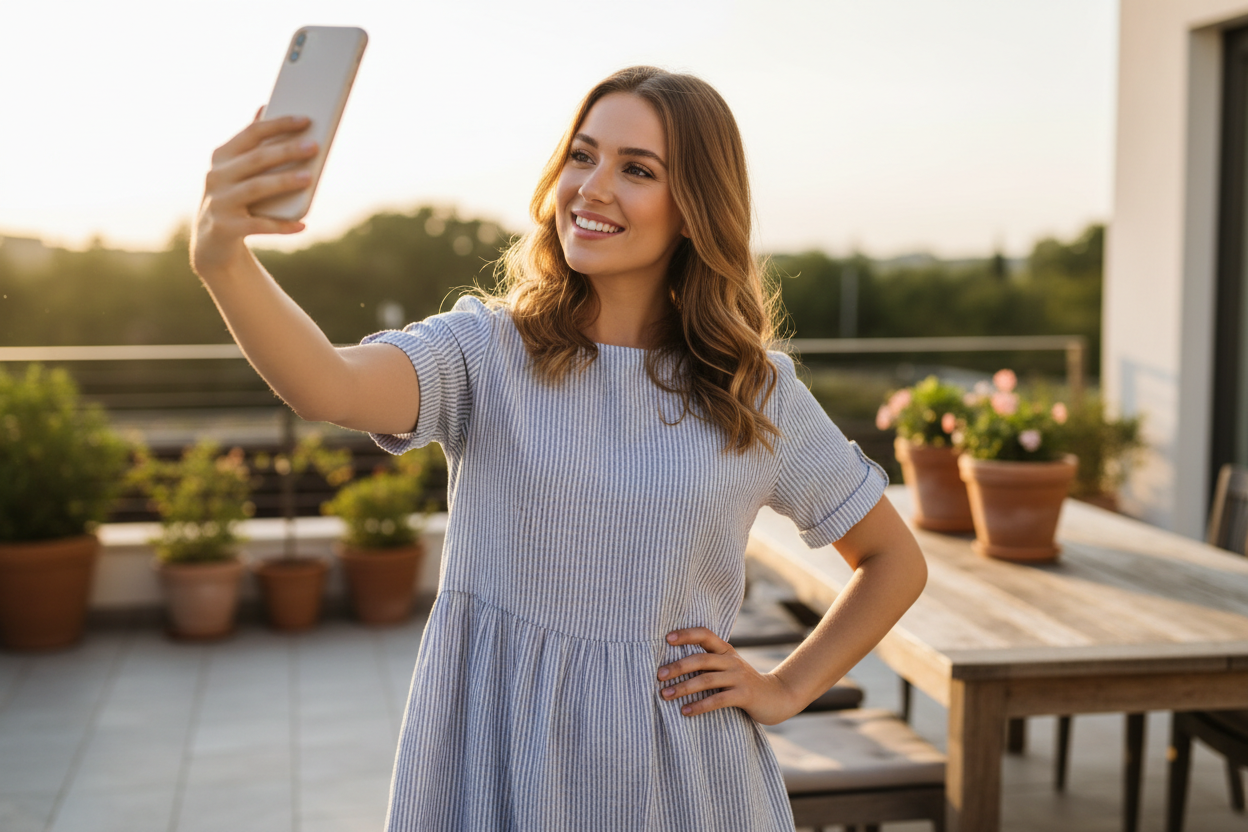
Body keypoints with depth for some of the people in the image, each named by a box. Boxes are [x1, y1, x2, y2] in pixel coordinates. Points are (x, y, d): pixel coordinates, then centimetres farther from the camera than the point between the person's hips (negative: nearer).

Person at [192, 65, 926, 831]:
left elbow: (896, 560, 11)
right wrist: (224, 259, -45)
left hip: (676, 770, 1)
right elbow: (331, 387, -28)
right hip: (491, 760, 0)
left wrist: (786, 692, 2)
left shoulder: (758, 392, -1)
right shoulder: (485, 350, -6)